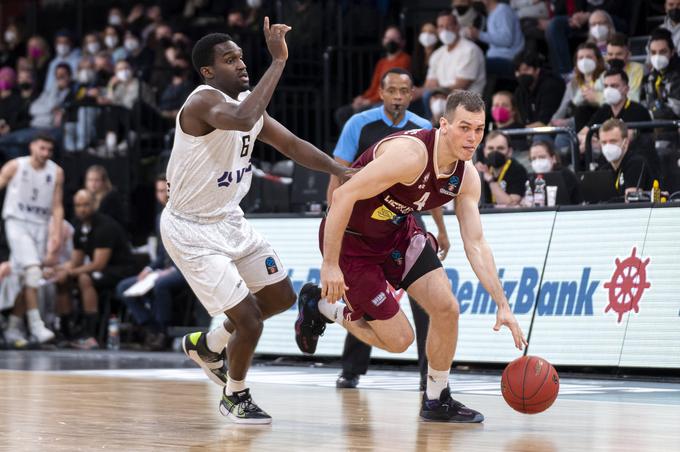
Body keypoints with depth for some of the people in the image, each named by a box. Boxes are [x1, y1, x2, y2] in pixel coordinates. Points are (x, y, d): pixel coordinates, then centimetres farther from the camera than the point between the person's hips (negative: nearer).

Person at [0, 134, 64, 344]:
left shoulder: (56, 172, 5)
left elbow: (57, 206, 7)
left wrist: (56, 234, -1)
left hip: (40, 226, 3)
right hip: (17, 222, -3)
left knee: (24, 277, 4)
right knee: (33, 269, -21)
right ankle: (35, 323, -21)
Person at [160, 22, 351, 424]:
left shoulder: (247, 102, 2)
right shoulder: (204, 101, -26)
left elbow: (290, 143, 10)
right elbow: (242, 120, -47)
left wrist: (340, 171, -3)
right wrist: (278, 61, -45)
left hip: (229, 220, 9)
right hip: (192, 231, -9)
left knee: (282, 296, 16)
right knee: (249, 319, -9)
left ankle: (207, 345, 36)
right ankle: (236, 397, 18)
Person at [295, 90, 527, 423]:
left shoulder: (466, 177, -8)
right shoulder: (410, 154, -33)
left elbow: (475, 245, -4)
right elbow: (343, 196, -31)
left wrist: (502, 305, -11)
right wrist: (330, 265, -30)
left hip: (398, 233, 7)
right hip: (350, 240, -7)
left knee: (447, 308, -4)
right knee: (399, 339, -5)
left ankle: (437, 401, 16)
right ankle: (319, 305, 18)